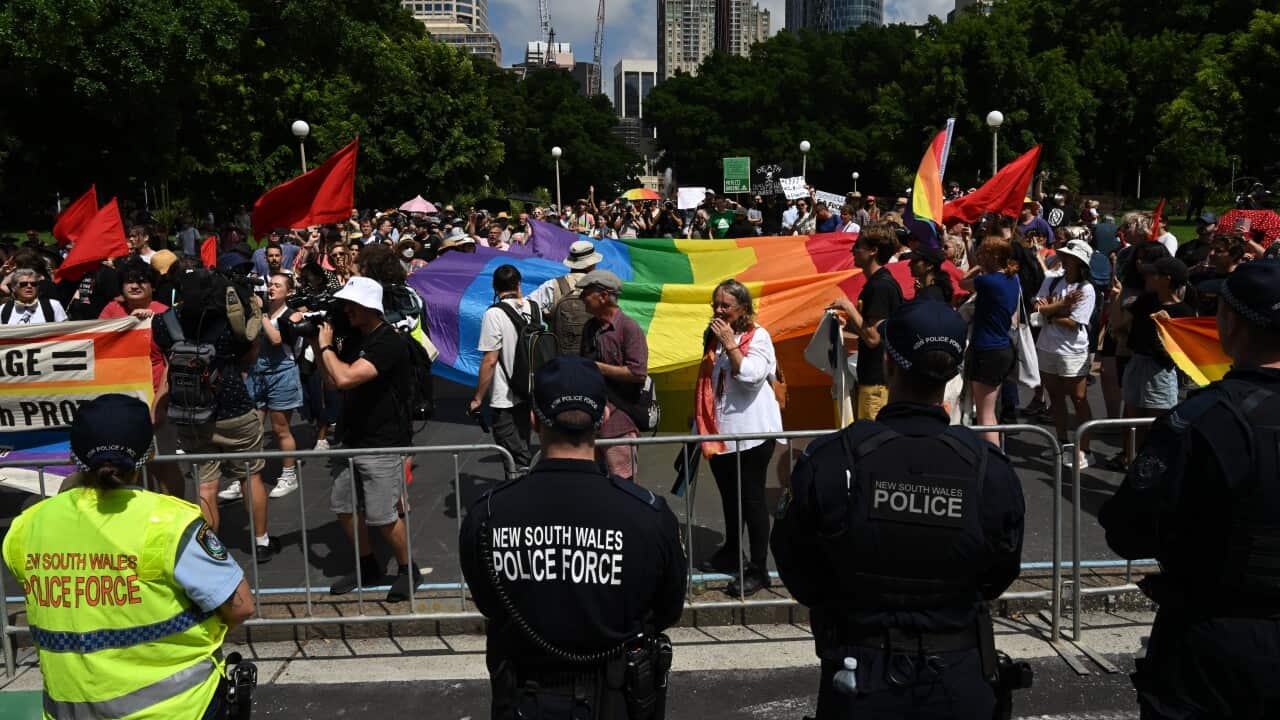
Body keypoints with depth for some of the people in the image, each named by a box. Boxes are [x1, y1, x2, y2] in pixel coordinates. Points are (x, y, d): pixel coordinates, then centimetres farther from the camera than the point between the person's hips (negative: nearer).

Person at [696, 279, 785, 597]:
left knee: (751, 499, -4)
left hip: (751, 433, -7)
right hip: (719, 432, 7)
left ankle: (758, 570, 2)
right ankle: (731, 553, 36)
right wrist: (700, 422, 21)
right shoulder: (712, 336, 12)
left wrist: (730, 343, -20)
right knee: (729, 496, 19)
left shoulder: (758, 337, -9)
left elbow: (752, 375, -24)